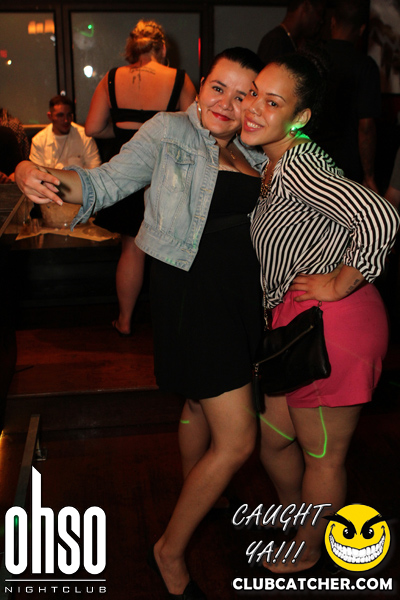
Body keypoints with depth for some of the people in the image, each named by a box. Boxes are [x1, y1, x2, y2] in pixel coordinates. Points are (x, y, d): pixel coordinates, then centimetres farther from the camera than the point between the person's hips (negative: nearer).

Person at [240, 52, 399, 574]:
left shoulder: (297, 165, -20)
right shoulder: (274, 164, 10)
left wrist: (339, 284, -21)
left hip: (332, 323, -10)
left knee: (323, 454, 12)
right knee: (272, 437, 23)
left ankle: (306, 555, 36)